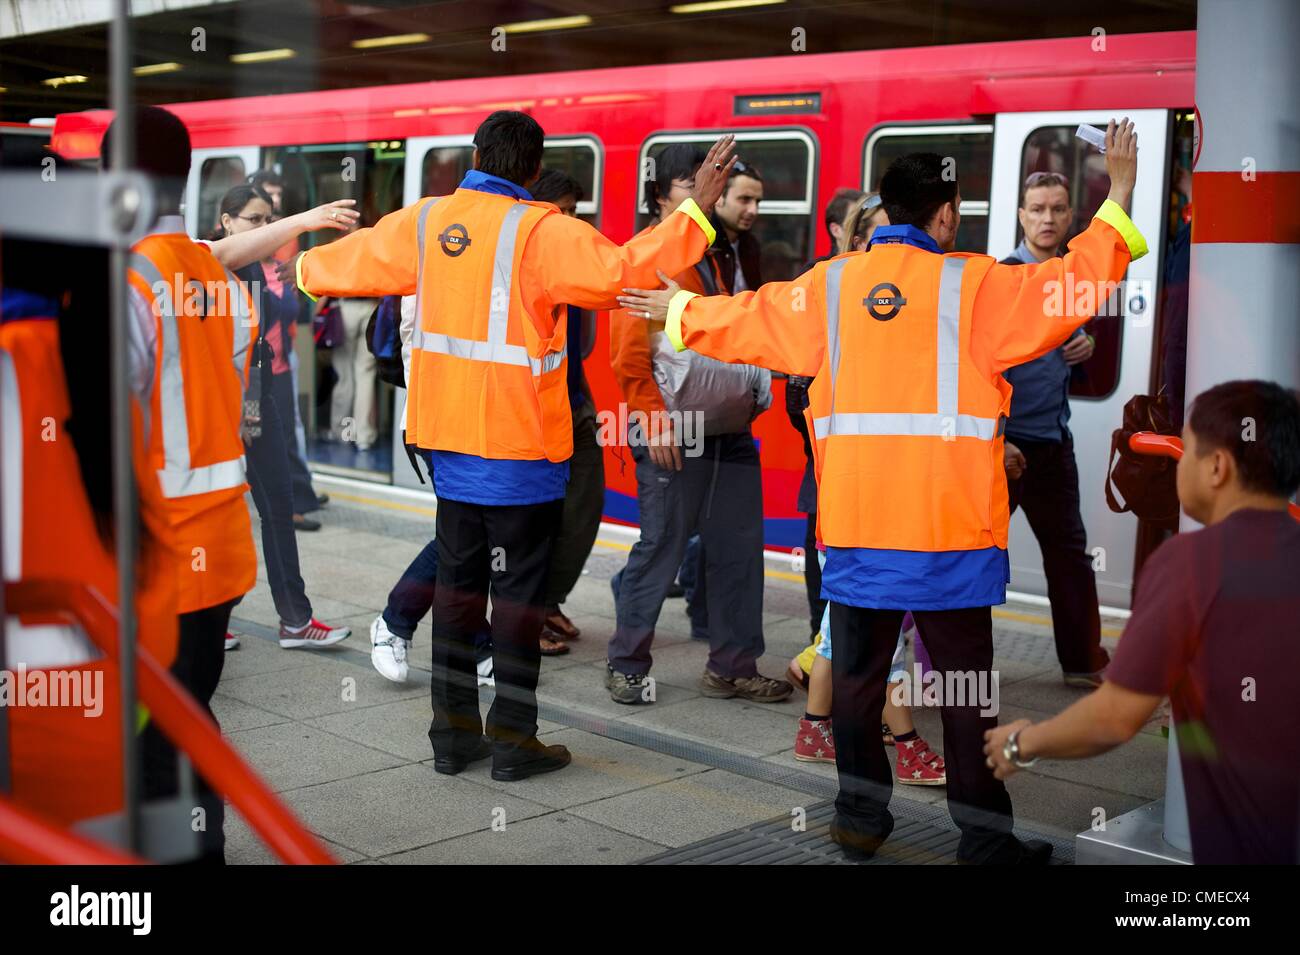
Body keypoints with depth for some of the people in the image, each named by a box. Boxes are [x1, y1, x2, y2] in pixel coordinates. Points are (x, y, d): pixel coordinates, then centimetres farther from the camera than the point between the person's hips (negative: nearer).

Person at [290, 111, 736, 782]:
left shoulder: (424, 221, 5)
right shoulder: (541, 231, -14)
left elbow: (344, 263, 19)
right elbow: (619, 271, -25)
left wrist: (304, 268, 42)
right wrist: (696, 212, -20)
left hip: (448, 439, 6)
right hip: (520, 445, -6)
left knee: (458, 579, 14)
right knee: (519, 589, 3)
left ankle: (453, 732, 21)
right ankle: (512, 739, 10)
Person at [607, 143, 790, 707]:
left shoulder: (708, 257, 19)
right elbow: (629, 351, -14)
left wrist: (747, 395, 16)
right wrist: (654, 421, -19)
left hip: (726, 428, 8)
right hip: (672, 434, -8)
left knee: (738, 548, 9)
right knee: (661, 548, -1)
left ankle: (733, 667, 19)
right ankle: (626, 665, 13)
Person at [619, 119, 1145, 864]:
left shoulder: (828, 286, 7)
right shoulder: (974, 286, -4)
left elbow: (746, 319, 19)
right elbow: (1075, 280, -3)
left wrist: (680, 311, 38)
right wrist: (1119, 197, 8)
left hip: (856, 522, 4)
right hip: (950, 524, -3)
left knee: (858, 674, 14)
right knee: (966, 683, 5)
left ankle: (860, 817, 22)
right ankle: (985, 836, 11)